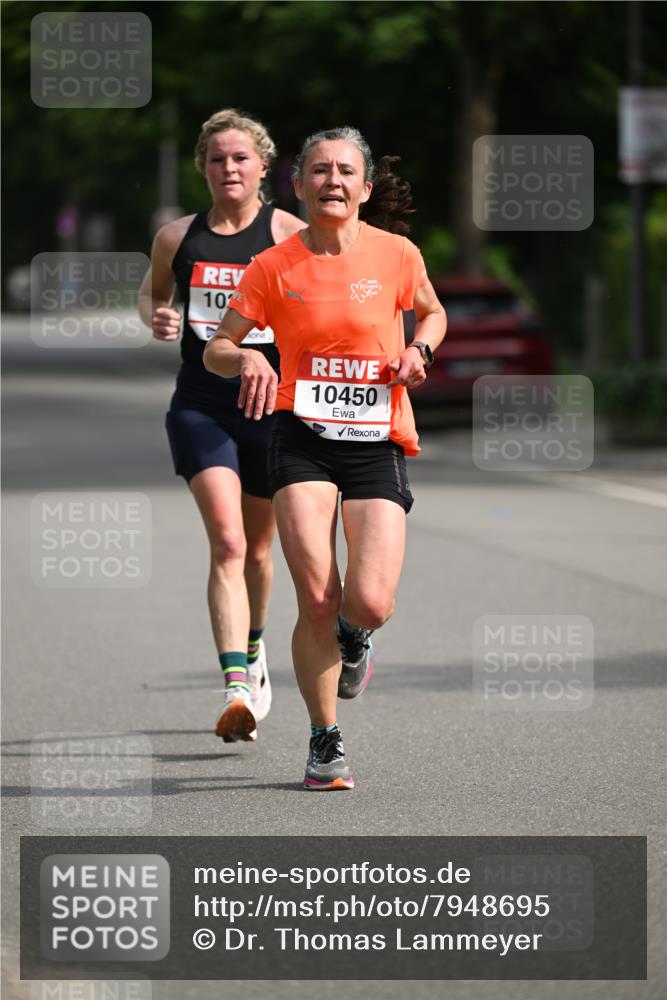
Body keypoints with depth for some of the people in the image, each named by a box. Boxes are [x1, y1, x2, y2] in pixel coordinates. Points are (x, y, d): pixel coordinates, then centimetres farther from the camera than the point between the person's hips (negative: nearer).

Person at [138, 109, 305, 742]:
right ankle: (237, 688, -25)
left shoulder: (289, 235, -2)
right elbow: (152, 291, 24)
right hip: (200, 404, 0)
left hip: (273, 403, 0)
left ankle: (253, 652, 43)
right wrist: (155, 318, 1)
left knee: (256, 549, 15)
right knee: (226, 543, -17)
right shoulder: (178, 237, 6)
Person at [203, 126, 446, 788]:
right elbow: (216, 349, 7)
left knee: (369, 605, -13)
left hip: (378, 442, 1)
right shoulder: (273, 267, 0)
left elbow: (432, 313, 21)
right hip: (302, 438, 0)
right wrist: (247, 360, -16)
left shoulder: (396, 255, 1)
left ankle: (352, 636, 27)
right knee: (316, 598, -13)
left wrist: (419, 350, -1)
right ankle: (324, 741, 7)